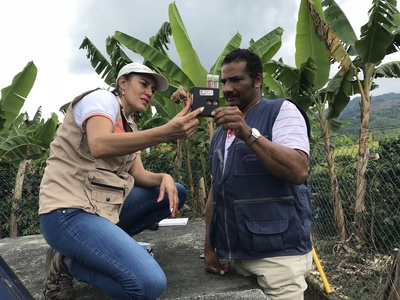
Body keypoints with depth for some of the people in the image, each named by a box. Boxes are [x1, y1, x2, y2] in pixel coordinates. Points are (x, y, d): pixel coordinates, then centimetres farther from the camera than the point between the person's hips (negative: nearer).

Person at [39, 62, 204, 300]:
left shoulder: (130, 126, 18)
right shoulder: (102, 98, -7)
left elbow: (138, 175, 10)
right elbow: (100, 146, -30)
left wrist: (165, 178, -12)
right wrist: (167, 132, -38)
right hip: (69, 211, -9)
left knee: (175, 192, 5)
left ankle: (104, 241, 3)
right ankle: (67, 262, -1)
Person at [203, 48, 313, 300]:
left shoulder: (281, 111, -5)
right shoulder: (220, 131, 14)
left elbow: (298, 171, -20)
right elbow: (215, 192, 13)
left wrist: (248, 134, -27)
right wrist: (210, 247, 8)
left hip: (278, 253, -6)